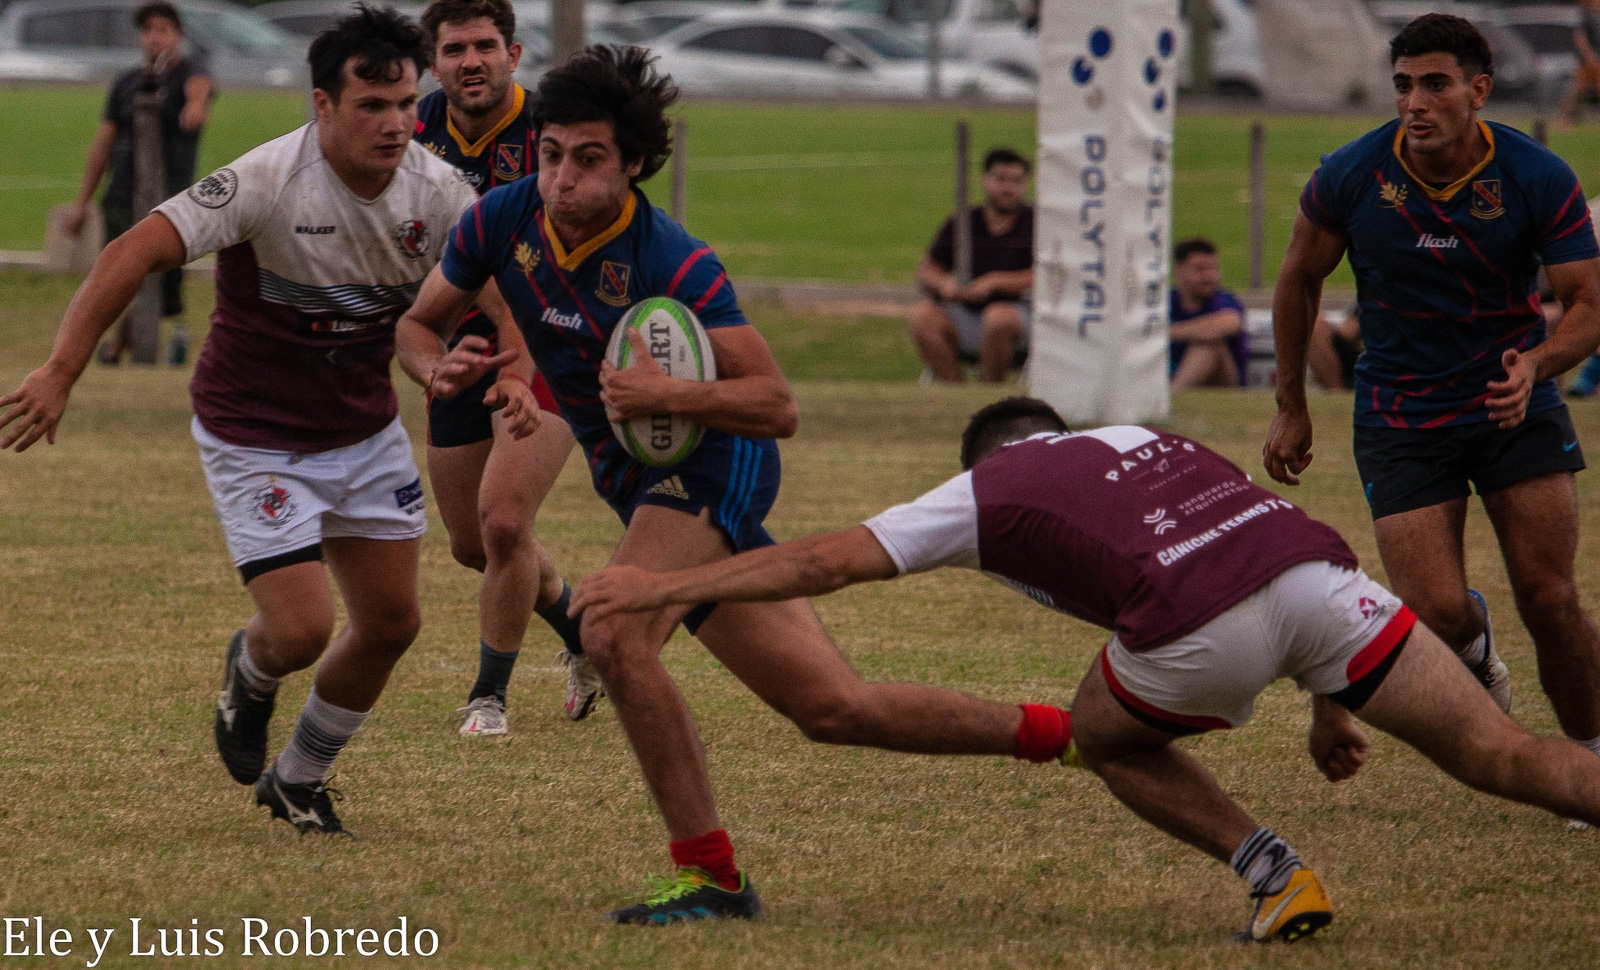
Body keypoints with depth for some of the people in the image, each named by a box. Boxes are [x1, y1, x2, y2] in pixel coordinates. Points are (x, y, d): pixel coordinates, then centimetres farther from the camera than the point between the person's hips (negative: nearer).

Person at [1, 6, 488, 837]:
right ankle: (250, 674, 27)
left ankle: (298, 779, 31)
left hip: (366, 432, 6)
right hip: (255, 439, -5)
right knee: (302, 630, -14)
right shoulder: (269, 182, -27)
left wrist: (508, 369, -20)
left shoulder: (437, 192, -12)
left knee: (391, 621, 6)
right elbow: (133, 253, -31)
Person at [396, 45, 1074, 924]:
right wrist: (438, 367, -17)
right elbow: (416, 321, 6)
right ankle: (1058, 733, 23)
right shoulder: (502, 221, -7)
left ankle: (708, 875, -18)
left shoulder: (673, 264, -24)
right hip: (637, 482, 7)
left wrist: (668, 395, -39)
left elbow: (778, 406, -24)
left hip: (714, 463, -7)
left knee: (614, 635, -29)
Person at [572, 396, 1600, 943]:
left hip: (1207, 634, -4)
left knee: (1105, 732, 27)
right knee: (1506, 758, 2)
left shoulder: (986, 492, 23)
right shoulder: (1141, 439, 37)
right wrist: (1327, 700, 41)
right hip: (1319, 570, 4)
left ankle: (1273, 870, 13)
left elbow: (825, 561, 21)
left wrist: (668, 587, 28)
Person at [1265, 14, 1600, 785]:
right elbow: (1299, 279, 6)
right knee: (1435, 613, -12)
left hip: (1515, 404, 0)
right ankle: (1474, 645, 27)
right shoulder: (1351, 177, -11)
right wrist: (1291, 409, 10)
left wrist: (1534, 364, -31)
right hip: (1401, 419, 0)